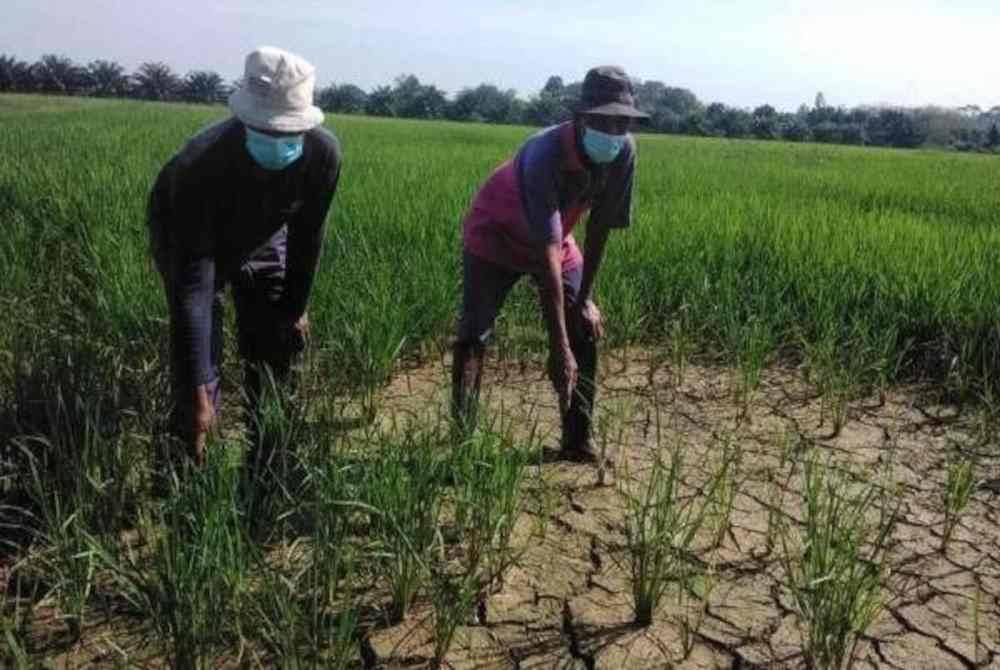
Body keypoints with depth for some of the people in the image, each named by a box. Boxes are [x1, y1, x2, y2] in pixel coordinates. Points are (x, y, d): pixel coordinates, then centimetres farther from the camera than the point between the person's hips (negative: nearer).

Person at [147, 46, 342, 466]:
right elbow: (191, 285, -43)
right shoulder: (203, 164, -43)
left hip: (261, 237, 4)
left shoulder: (323, 153, -32)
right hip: (186, 235, -3)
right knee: (201, 358, -13)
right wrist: (197, 393, -45)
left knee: (278, 348, 5)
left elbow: (307, 235, -13)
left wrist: (295, 308, -5)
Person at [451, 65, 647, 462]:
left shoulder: (623, 152, -22)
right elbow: (547, 254, -43)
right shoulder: (545, 156, -39)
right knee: (473, 337, -14)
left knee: (586, 329, -2)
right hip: (494, 238, -5)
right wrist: (559, 347, -44)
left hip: (557, 240, 5)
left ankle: (578, 443, 5)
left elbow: (600, 227, -10)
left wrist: (585, 297, -9)